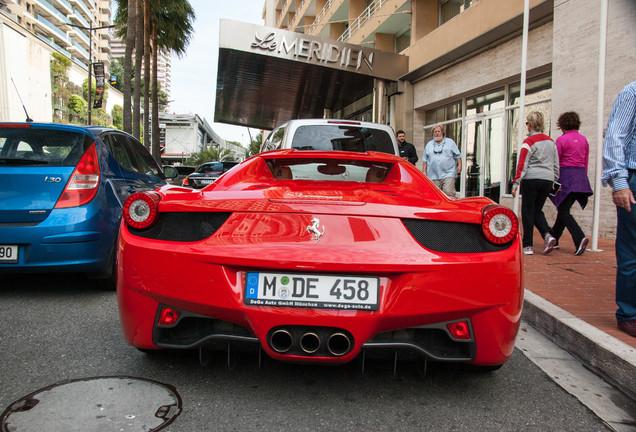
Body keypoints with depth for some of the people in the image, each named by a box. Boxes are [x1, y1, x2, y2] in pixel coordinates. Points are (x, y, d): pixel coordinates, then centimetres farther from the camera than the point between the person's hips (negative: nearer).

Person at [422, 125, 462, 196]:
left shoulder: (450, 142, 13)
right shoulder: (429, 145, 19)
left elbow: (457, 155, 12)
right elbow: (425, 159, 19)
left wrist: (459, 165, -1)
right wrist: (424, 170, 12)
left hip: (448, 174, -2)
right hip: (433, 176, 2)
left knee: (448, 193, -16)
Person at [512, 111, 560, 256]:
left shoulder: (529, 142, -7)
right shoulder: (551, 141, 12)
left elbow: (522, 165, -10)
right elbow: (556, 164, 16)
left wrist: (515, 183, -9)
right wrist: (554, 180, 25)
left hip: (531, 179, -5)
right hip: (547, 180, 6)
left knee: (528, 211, 2)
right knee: (537, 210, 17)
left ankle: (528, 245, 3)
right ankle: (547, 234, -7)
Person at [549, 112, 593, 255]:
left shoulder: (562, 140, -7)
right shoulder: (584, 139, 11)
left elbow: (555, 162, -7)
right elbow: (586, 162, 15)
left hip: (566, 176, -7)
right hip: (581, 177, 7)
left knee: (564, 211, -5)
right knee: (564, 209, 15)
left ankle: (580, 238, -23)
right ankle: (554, 239, 24)